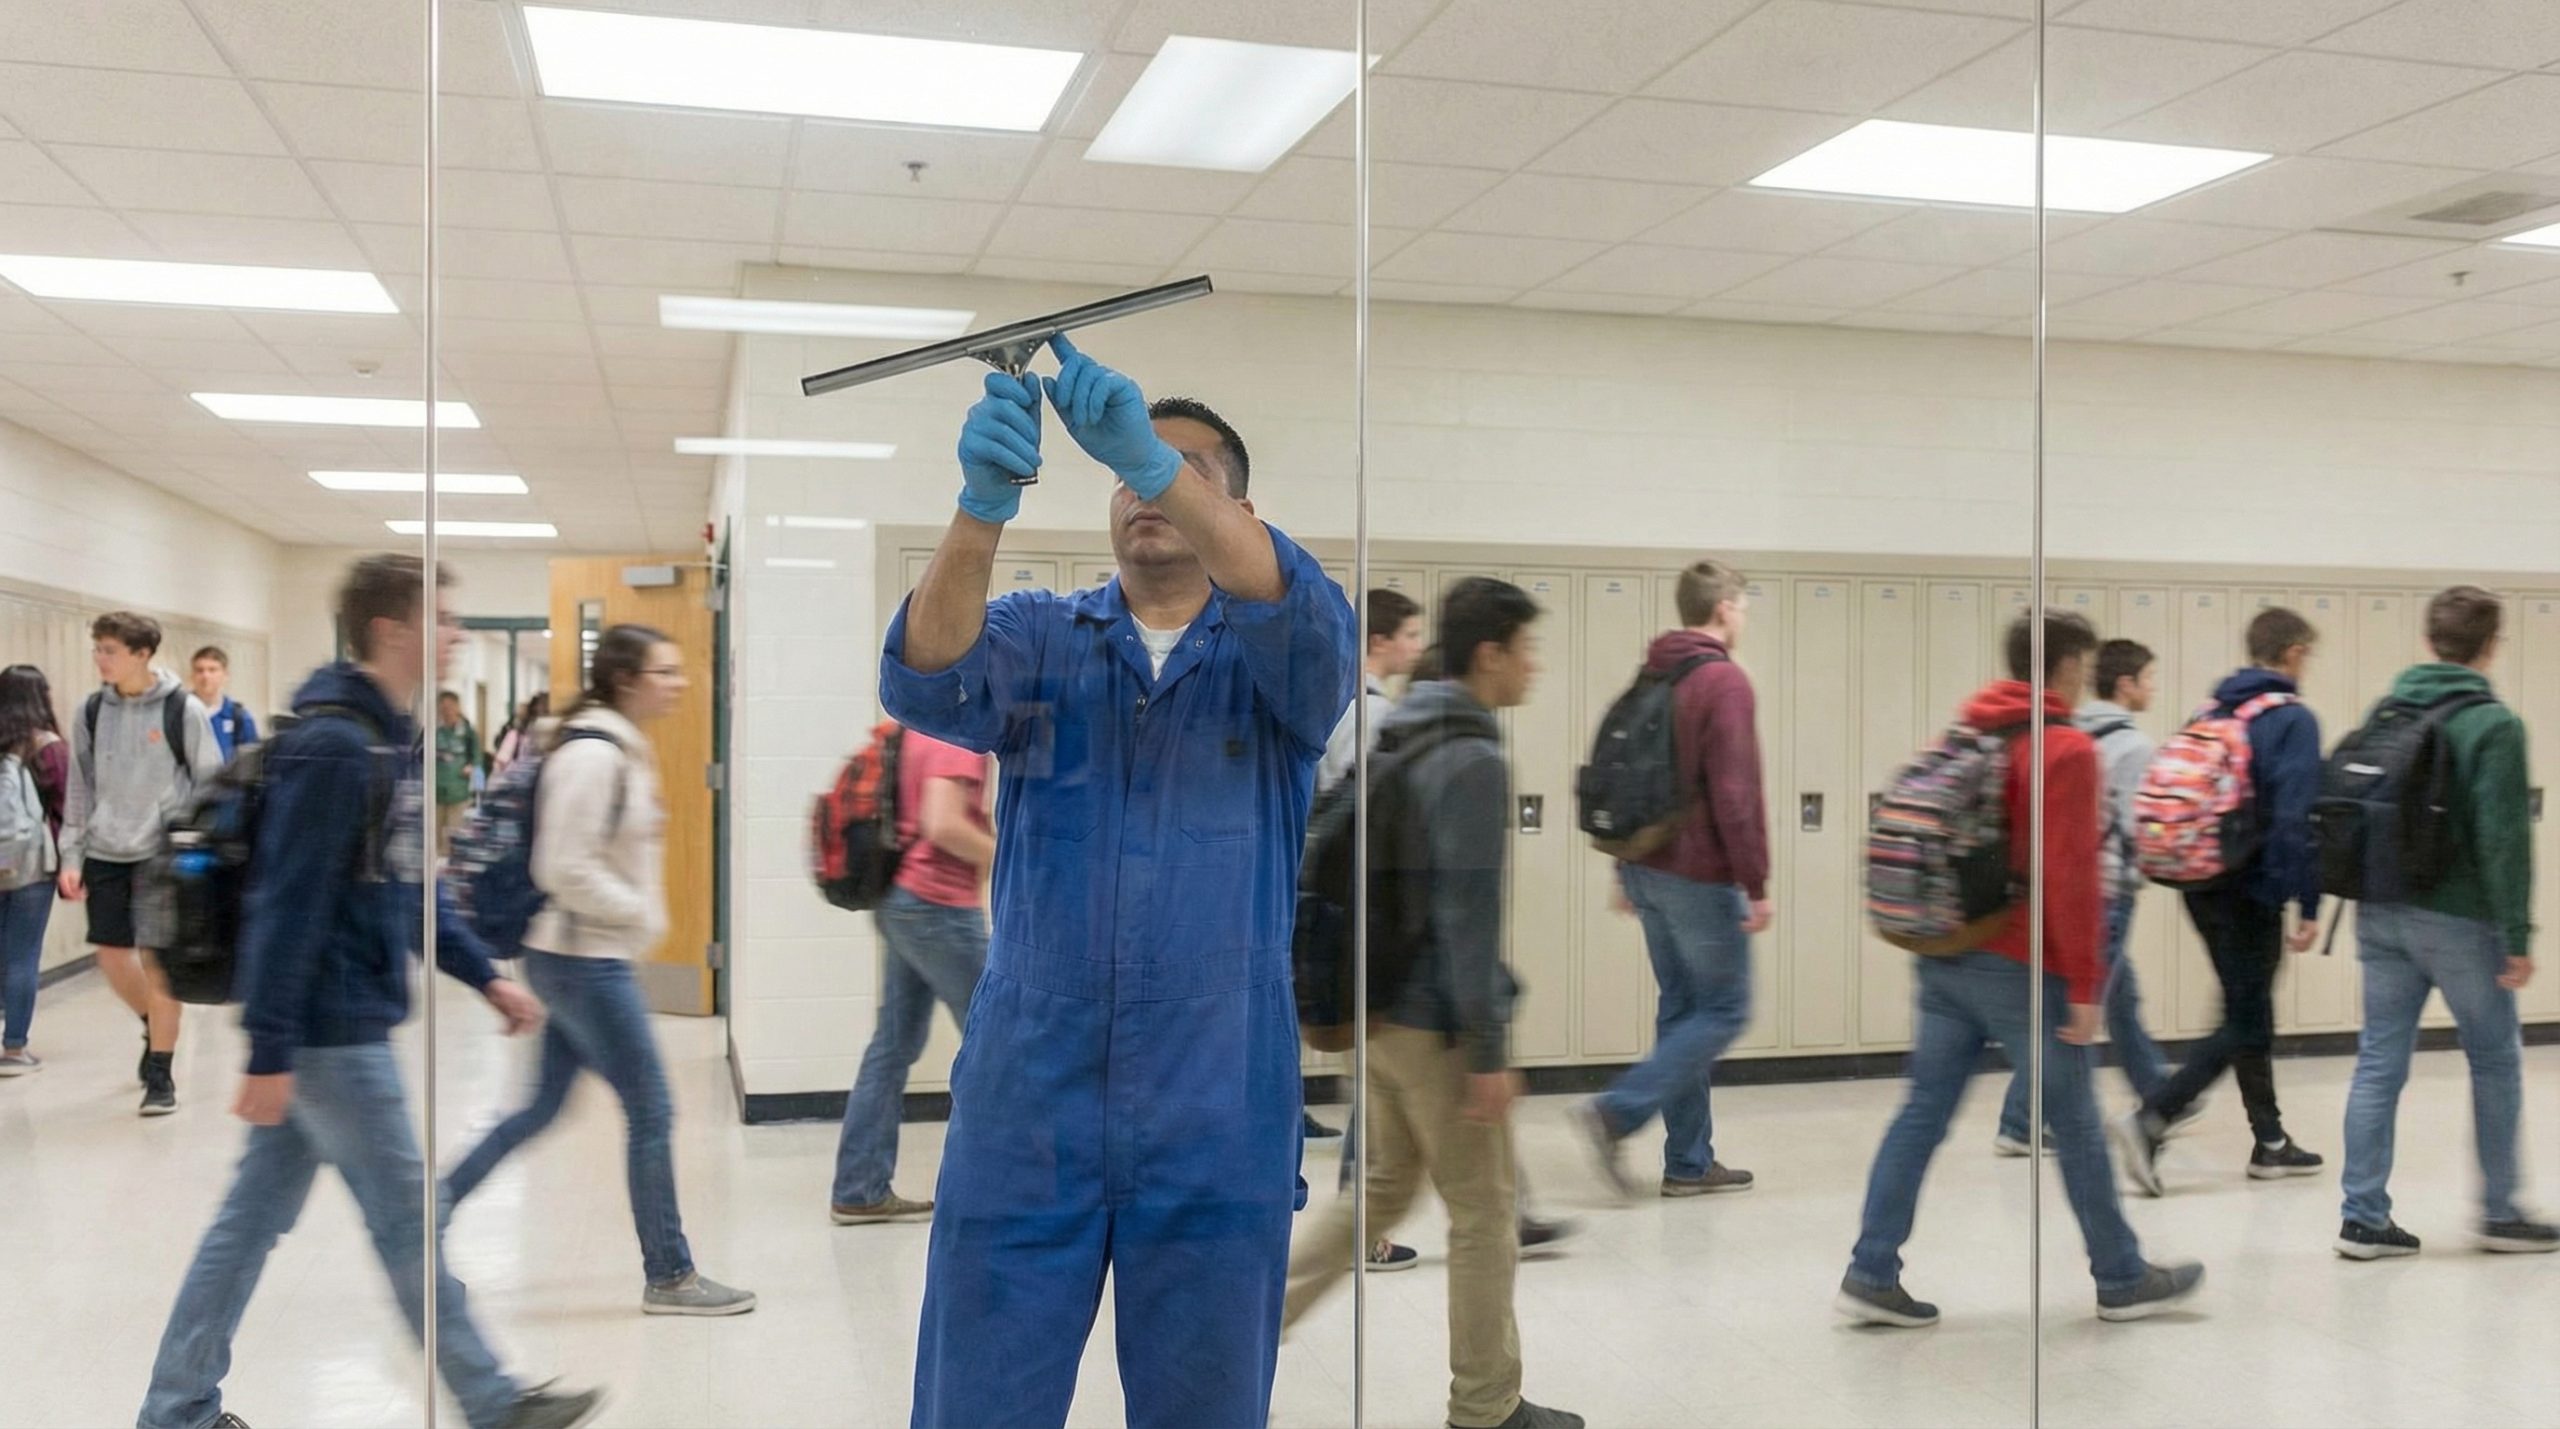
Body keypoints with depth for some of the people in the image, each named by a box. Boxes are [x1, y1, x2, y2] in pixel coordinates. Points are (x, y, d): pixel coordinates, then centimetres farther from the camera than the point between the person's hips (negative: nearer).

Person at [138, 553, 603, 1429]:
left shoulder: (393, 739, 11)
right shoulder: (333, 746, -19)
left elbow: (409, 887, 18)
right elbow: (286, 904, -22)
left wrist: (486, 978, 15)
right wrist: (270, 1054, -22)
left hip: (342, 1026, 9)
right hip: (330, 1033, -9)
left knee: (253, 1217, 16)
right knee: (407, 1222, 2)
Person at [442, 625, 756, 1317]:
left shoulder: (621, 749, 12)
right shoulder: (592, 754, -18)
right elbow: (564, 868, -23)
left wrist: (638, 912, 13)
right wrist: (642, 914, -14)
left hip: (578, 958, 10)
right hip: (585, 958, -10)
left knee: (543, 1106, 17)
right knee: (651, 1113, -2)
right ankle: (668, 1275, 9)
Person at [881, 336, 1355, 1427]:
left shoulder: (1272, 660, 5)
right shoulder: (1036, 636, 7)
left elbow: (1316, 627, -19)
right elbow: (925, 683, -14)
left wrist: (1159, 460, -33)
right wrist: (982, 507, -33)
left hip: (1218, 1121, 0)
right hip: (1023, 1102, 1)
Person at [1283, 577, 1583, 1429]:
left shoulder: (1396, 738, 9)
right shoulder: (1474, 760, -18)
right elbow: (1469, 915, -22)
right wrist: (1489, 1052, -19)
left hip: (1386, 1015, 9)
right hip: (1441, 1028, -9)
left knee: (1382, 1190, 20)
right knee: (1484, 1215, 6)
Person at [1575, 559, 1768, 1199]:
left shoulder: (1651, 677, 13)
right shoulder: (1724, 681, -13)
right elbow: (1734, 793, -19)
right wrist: (1756, 886, -16)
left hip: (1648, 871, 8)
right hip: (1701, 876, -8)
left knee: (1681, 1008, 12)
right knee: (1723, 1010, 1)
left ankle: (1689, 1161, 15)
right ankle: (1617, 1112, -9)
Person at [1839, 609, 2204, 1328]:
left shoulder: (1963, 735, 12)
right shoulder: (2067, 749, -11)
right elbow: (2071, 877, -16)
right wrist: (2084, 986, -13)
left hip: (1942, 961, 7)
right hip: (2020, 968, -7)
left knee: (1923, 1113, 6)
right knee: (2075, 1127, 8)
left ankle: (1871, 1274, 4)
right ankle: (2122, 1280, 22)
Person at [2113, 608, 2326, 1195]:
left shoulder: (2213, 713, 11)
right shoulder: (2293, 719, -11)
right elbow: (2298, 820, -18)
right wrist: (2308, 906, -16)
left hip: (2204, 885, 8)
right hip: (2253, 892, -8)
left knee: (2249, 1012, 18)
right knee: (2245, 1024, -2)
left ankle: (2269, 1141, 26)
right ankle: (2149, 1119, -14)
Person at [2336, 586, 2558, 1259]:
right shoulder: (2493, 725, -11)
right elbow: (2503, 839, -16)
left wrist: (2372, 897, 15)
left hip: (2380, 917, 5)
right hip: (2456, 920, -5)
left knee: (2379, 1063, 7)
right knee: (2496, 1062, 12)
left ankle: (2364, 1216, 8)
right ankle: (2499, 1213, 21)